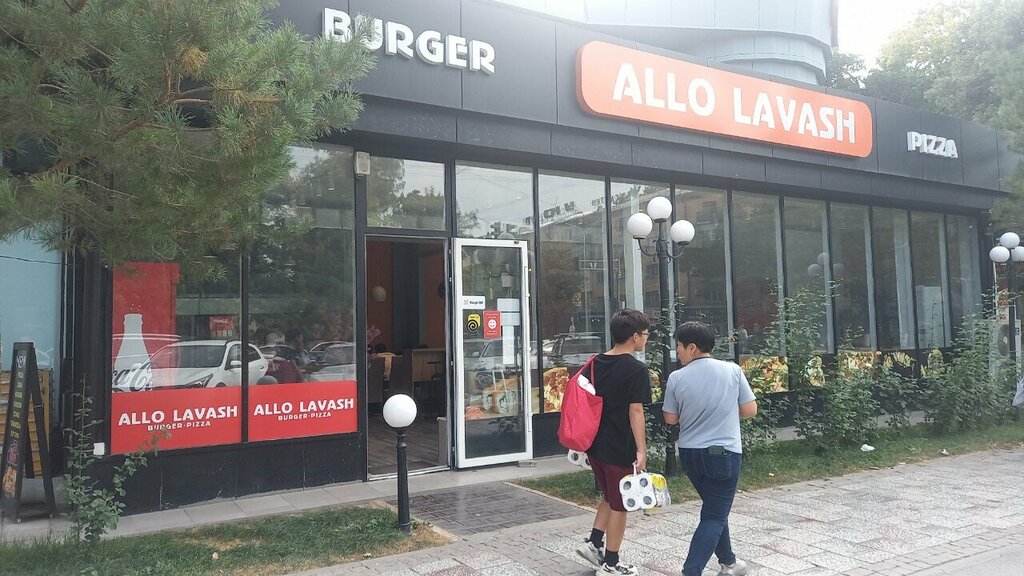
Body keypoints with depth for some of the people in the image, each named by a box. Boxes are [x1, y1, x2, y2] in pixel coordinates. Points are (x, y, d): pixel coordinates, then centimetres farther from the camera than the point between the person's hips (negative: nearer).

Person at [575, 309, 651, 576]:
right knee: (619, 505, 8)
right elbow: (635, 412, -20)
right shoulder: (636, 370, -15)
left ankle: (594, 542, 22)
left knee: (610, 497, 25)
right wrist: (641, 450, -19)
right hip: (619, 448, -7)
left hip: (595, 443, 7)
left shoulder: (595, 363, 7)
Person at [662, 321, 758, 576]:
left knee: (714, 508, 22)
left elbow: (670, 418, 1)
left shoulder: (677, 378, -7)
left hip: (690, 452, 3)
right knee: (715, 516, 3)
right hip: (724, 452, -3)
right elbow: (750, 410, -1)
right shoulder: (732, 370, -8)